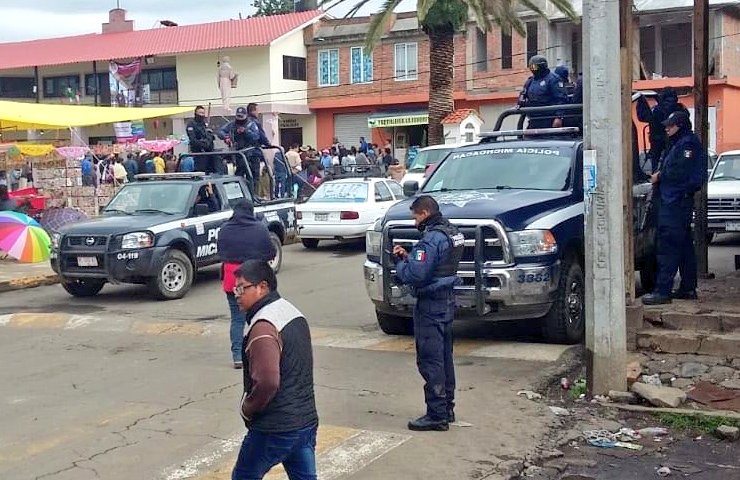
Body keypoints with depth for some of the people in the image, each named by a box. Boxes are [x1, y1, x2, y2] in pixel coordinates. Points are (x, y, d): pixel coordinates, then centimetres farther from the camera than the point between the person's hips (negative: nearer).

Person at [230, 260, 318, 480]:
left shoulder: (263, 326, -21)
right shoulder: (295, 313, 9)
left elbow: (267, 382, -29)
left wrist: (247, 409, -12)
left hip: (274, 428, -8)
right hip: (306, 421, 8)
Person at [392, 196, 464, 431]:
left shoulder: (432, 239, -19)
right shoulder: (451, 232, 12)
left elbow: (415, 275, -24)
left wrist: (400, 264, -5)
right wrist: (407, 257, 9)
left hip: (431, 305, -10)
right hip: (447, 301, 10)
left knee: (430, 360, -5)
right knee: (444, 358, 16)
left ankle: (437, 415, -2)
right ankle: (447, 408, 25)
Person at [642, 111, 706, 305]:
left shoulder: (688, 144, -11)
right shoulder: (680, 144, 22)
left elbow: (679, 173, -20)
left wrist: (660, 176, -8)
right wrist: (660, 175, 5)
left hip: (675, 203, -11)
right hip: (680, 202, 11)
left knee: (668, 247, -13)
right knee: (684, 246, 14)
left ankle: (663, 291, -15)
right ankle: (688, 288, 20)